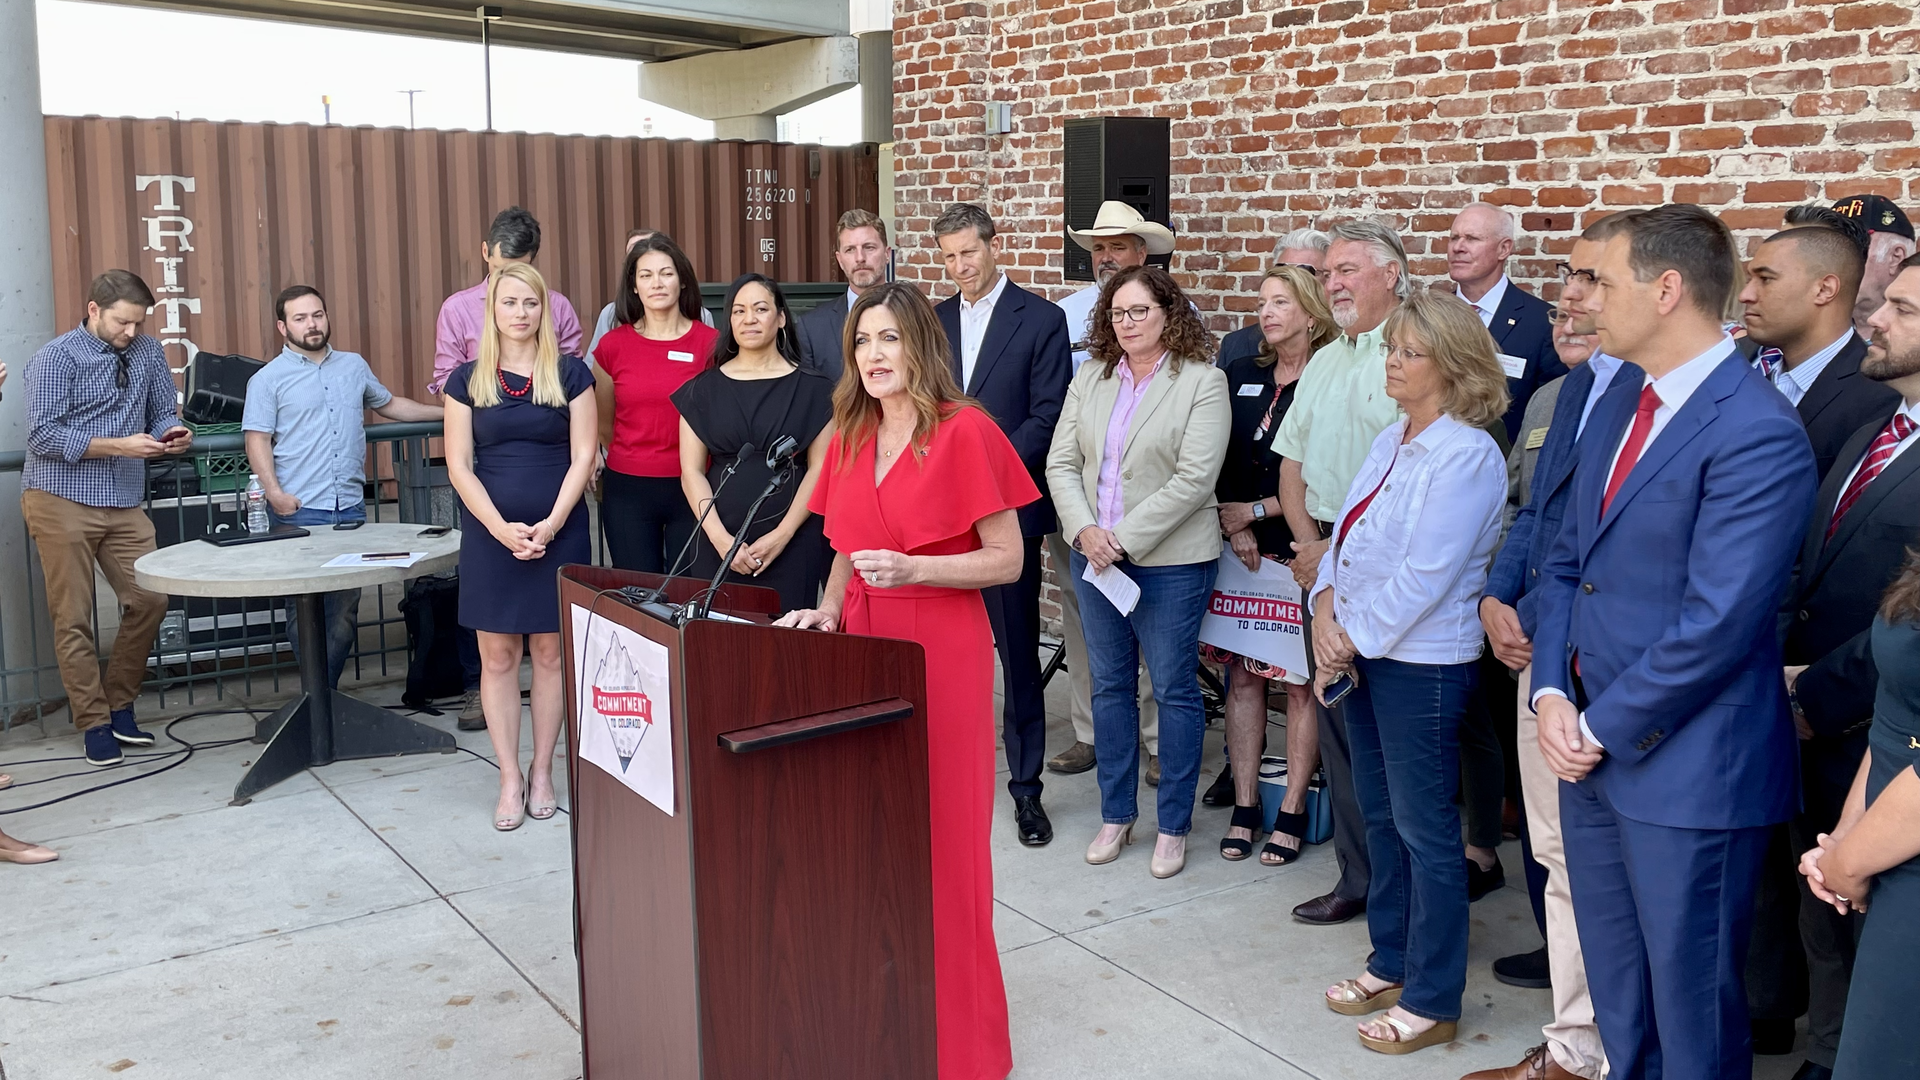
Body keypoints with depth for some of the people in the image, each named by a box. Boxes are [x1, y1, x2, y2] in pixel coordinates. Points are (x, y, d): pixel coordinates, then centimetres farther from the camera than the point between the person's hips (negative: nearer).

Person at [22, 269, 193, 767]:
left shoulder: (148, 353, 7)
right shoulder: (56, 358, -7)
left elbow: (163, 410, 14)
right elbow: (43, 436, -14)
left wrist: (171, 433, -10)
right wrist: (120, 446, -22)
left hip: (124, 502, 5)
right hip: (62, 500, -4)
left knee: (150, 601, 0)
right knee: (73, 618, 1)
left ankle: (119, 707, 17)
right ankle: (94, 723, 9)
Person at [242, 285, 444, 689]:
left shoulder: (354, 366, 15)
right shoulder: (269, 379, 1)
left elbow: (389, 404, 29)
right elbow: (257, 441, -5)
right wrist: (275, 494, -17)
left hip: (350, 508, 4)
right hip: (299, 512, -4)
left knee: (345, 611, 4)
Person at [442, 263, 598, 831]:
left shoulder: (570, 373, 2)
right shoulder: (469, 379, 5)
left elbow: (583, 456, -1)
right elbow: (459, 466, 1)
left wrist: (550, 525, -12)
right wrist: (502, 528, -11)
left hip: (558, 533, -1)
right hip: (490, 534, 1)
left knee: (551, 652, 5)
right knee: (498, 656, 2)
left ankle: (542, 771, 17)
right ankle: (510, 778, 11)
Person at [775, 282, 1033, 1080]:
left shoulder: (964, 431, -9)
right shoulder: (850, 436, 10)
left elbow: (1006, 560, -9)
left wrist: (912, 568, -20)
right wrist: (827, 610, 2)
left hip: (943, 654, -5)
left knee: (941, 839, 2)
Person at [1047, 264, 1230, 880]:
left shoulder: (1202, 381, -8)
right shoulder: (1090, 378, 8)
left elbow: (1194, 478, -16)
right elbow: (1062, 462, 5)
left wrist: (1124, 538, -17)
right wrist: (1085, 529, -11)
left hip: (1170, 559, -5)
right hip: (1094, 554, 5)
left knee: (1174, 689, 3)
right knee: (1110, 685, 12)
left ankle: (1173, 825, 16)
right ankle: (1116, 815, 25)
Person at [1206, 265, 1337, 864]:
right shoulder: (1239, 376, 9)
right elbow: (1216, 462, 10)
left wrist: (1258, 510, -7)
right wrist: (1234, 526, -1)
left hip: (1301, 552, -5)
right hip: (1241, 549, 5)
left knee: (1301, 682, 2)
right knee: (1242, 675, 7)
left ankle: (1292, 810, 12)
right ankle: (1245, 805, 16)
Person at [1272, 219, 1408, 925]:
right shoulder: (1324, 362, 17)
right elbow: (1292, 458, 20)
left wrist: (1342, 550, -12)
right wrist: (1308, 545, 6)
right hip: (1323, 568, 8)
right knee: (1337, 725, 11)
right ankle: (1356, 877, 21)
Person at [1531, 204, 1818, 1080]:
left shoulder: (1759, 434, -18)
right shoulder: (1618, 406, 9)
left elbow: (1714, 624, -22)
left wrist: (1603, 729, -13)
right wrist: (1554, 697, -3)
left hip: (1685, 768, -8)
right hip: (1591, 748, 8)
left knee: (1691, 1009, 8)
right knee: (1618, 1000, 21)